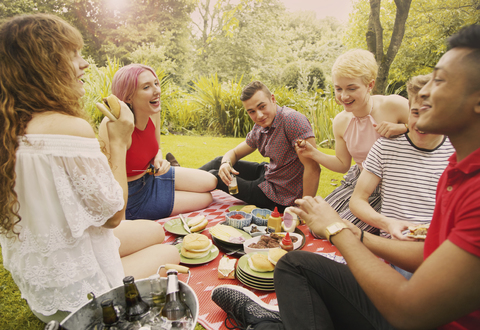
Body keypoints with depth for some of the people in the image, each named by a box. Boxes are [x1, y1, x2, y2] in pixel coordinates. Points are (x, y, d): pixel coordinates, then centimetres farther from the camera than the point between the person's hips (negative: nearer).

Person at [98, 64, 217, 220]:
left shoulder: (154, 113, -11)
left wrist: (159, 160, -13)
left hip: (150, 174, 7)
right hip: (132, 197, -7)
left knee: (211, 182, 10)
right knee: (206, 199, -1)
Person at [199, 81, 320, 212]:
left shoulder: (292, 120, -28)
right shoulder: (259, 128, -1)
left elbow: (313, 168, -32)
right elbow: (233, 153, 9)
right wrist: (226, 164, -16)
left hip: (278, 195, -7)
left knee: (214, 176, 2)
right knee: (220, 161, 15)